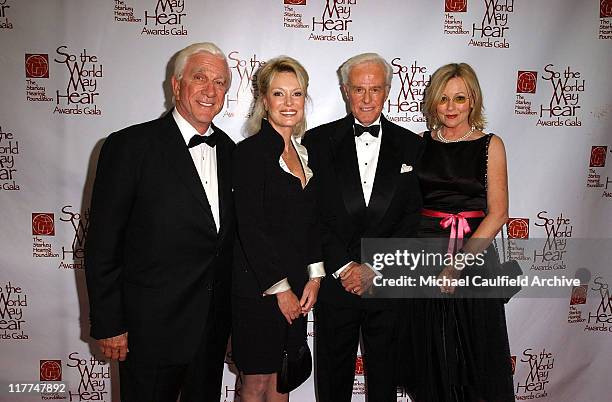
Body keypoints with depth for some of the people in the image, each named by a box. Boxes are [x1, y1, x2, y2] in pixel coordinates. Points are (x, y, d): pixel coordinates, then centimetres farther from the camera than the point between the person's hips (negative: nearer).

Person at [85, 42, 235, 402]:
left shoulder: (229, 151, 5)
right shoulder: (129, 146, -12)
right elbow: (102, 245, -11)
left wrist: (231, 312, 10)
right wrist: (108, 325, -10)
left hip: (214, 326, 5)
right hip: (152, 328, -5)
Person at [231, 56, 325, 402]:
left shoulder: (304, 153, 11)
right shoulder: (251, 152, -11)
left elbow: (312, 221, 12)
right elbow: (250, 227, -16)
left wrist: (315, 277, 3)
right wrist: (280, 288, -13)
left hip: (296, 285, 6)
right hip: (257, 286, -6)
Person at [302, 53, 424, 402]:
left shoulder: (411, 146, 4)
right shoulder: (319, 141, 1)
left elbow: (414, 216, -1)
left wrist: (374, 268, -10)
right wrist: (342, 267, -11)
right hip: (334, 279, 0)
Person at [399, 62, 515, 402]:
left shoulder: (490, 145, -1)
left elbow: (498, 213, -6)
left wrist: (459, 262, -15)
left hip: (474, 252, -2)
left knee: (475, 351, 8)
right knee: (430, 352, 12)